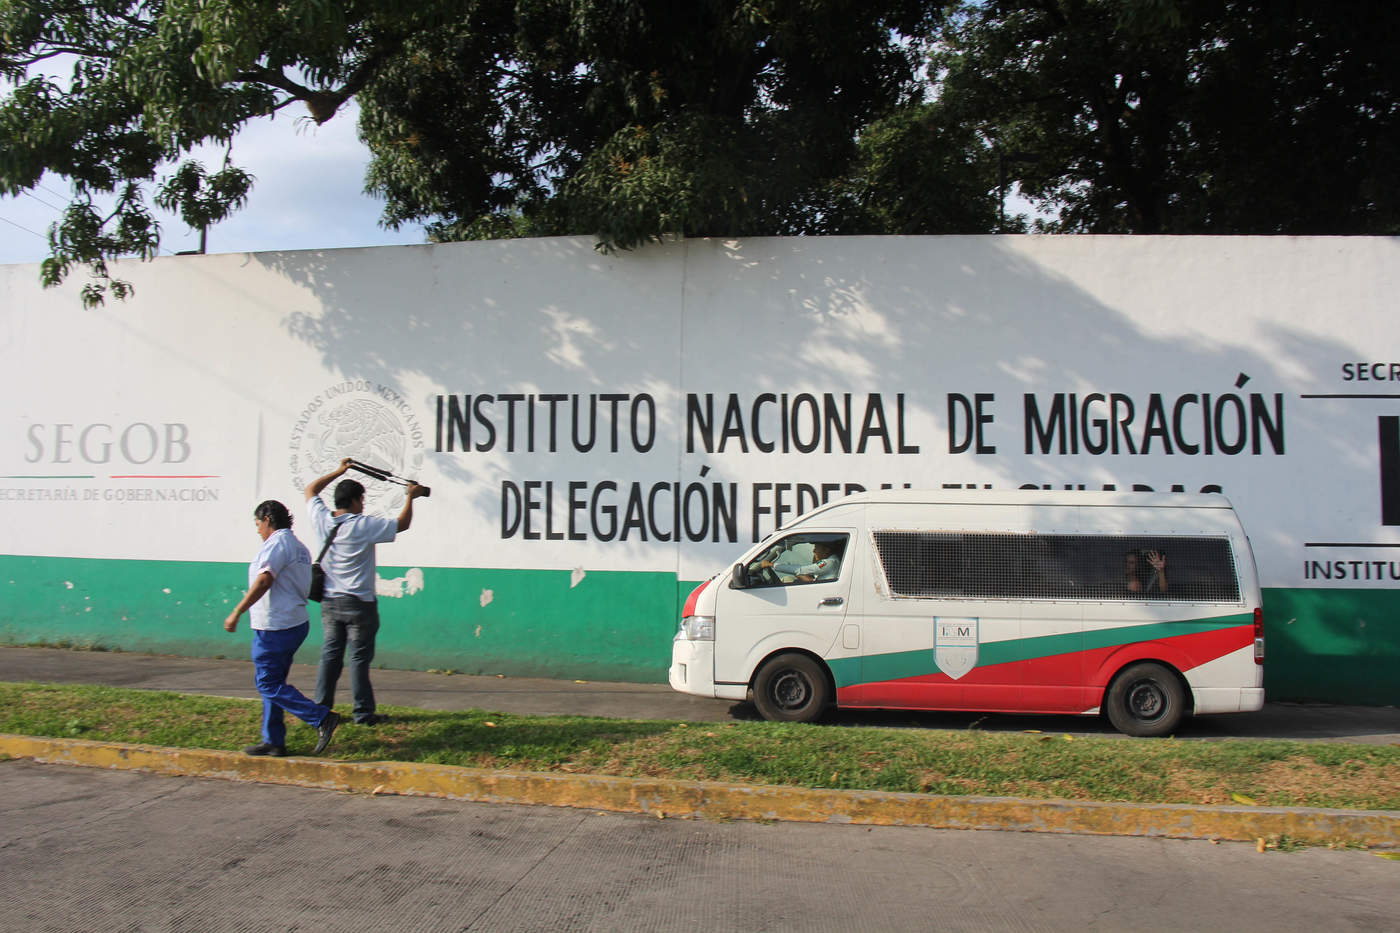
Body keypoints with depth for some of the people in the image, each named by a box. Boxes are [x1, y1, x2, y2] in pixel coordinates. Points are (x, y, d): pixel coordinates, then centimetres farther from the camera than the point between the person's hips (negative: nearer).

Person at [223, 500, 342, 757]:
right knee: (272, 682, 15)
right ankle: (273, 741, 17)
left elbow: (264, 580, -24)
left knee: (269, 684, -5)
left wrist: (236, 612, -23)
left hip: (274, 627, -10)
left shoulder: (276, 543, -12)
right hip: (297, 622, 10)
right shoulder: (300, 547, 17)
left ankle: (322, 718, -12)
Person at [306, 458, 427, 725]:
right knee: (359, 658, 2)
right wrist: (410, 497, 8)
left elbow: (310, 490, 17)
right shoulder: (365, 525, -15)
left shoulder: (323, 520, -1)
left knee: (330, 655, 12)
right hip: (358, 603, -5)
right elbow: (402, 524, -7)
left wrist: (338, 472, 21)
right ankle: (363, 712, 8)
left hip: (329, 602, 5)